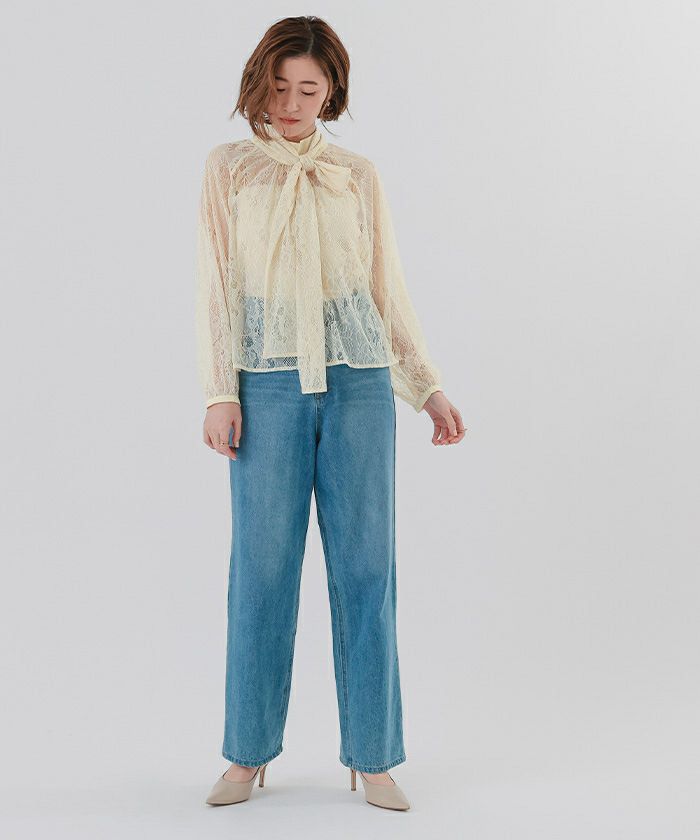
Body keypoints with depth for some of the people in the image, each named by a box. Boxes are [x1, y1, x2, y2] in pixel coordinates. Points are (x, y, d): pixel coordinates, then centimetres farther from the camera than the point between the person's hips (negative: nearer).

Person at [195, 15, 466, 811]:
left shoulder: (359, 175, 12)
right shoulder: (229, 167, 9)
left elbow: (389, 291, 13)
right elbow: (216, 286, 4)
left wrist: (429, 388, 8)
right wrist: (220, 392, -5)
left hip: (358, 381, 1)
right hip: (269, 384, -1)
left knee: (365, 567, 1)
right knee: (262, 569, 1)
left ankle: (371, 757, 10)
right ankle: (249, 754, 14)